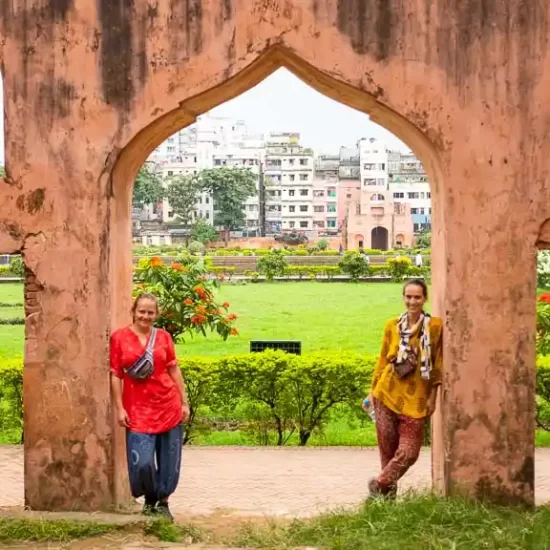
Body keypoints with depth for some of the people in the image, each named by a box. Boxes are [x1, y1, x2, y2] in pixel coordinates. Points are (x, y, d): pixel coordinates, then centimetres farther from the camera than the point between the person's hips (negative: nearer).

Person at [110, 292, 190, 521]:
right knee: (142, 462, -9)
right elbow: (115, 375, 0)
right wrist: (120, 408, -5)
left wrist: (184, 402, 8)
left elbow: (174, 370, 10)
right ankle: (149, 499, 18)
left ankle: (163, 501, 24)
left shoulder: (163, 337, 5)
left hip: (169, 405, 2)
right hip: (138, 409, -2)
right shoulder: (119, 337, -1)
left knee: (169, 460, 5)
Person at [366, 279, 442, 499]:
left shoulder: (434, 326, -4)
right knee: (387, 447, 7)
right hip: (388, 393, 2)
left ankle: (380, 484, 16)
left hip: (415, 398, -2)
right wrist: (373, 390, 11)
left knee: (409, 452, -4)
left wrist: (432, 396, -3)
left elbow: (438, 364, -1)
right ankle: (388, 489, 24)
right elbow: (383, 360, 11)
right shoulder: (392, 326, 4)